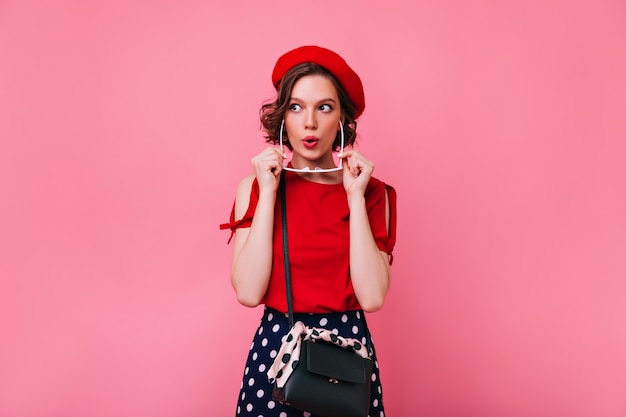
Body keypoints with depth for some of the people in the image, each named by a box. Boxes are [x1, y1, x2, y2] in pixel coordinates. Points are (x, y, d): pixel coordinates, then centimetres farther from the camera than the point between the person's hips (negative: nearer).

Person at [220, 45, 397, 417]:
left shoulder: (371, 192, -3)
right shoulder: (255, 187, -3)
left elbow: (372, 297, -15)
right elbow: (248, 292, -14)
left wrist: (354, 196, -15)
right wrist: (268, 192, -14)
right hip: (275, 348, 0)